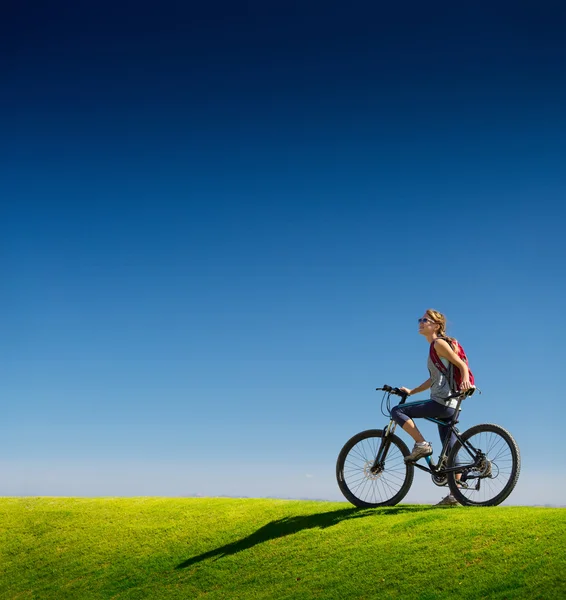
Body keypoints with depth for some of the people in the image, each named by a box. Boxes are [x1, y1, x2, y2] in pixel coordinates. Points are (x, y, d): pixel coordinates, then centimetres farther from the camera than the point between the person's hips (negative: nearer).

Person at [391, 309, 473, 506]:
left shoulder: (439, 343, -7)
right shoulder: (435, 346, 20)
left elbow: (462, 365, -15)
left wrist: (465, 380, -35)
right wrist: (411, 391, 23)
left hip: (442, 403, -10)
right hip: (448, 404, 10)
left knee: (397, 411, -10)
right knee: (450, 450, 9)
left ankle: (421, 444, -8)